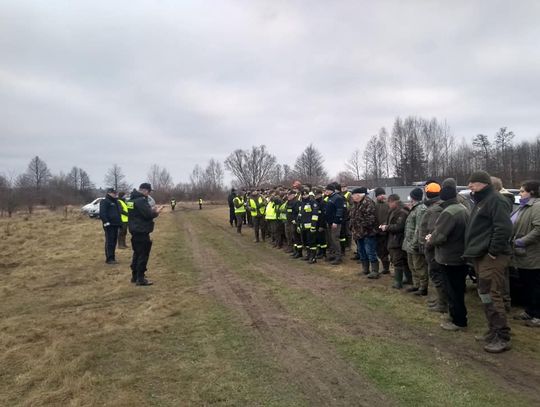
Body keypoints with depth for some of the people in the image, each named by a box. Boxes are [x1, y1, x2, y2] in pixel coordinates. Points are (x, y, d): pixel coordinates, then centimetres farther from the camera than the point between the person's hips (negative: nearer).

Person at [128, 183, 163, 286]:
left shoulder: (133, 199, 13)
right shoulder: (141, 200, -18)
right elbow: (148, 214, -23)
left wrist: (151, 210, 11)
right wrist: (156, 212, -5)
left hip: (135, 231, 10)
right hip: (142, 231, -10)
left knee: (137, 254, 18)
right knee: (143, 255, -4)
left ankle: (135, 276, 26)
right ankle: (140, 279, -1)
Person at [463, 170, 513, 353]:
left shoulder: (495, 200, -13)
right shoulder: (481, 201, 19)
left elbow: (504, 228, -23)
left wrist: (494, 251, -20)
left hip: (491, 257, -10)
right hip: (481, 256, 10)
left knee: (490, 295, -8)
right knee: (485, 294, 15)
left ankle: (502, 338, 0)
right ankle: (493, 331, 26)